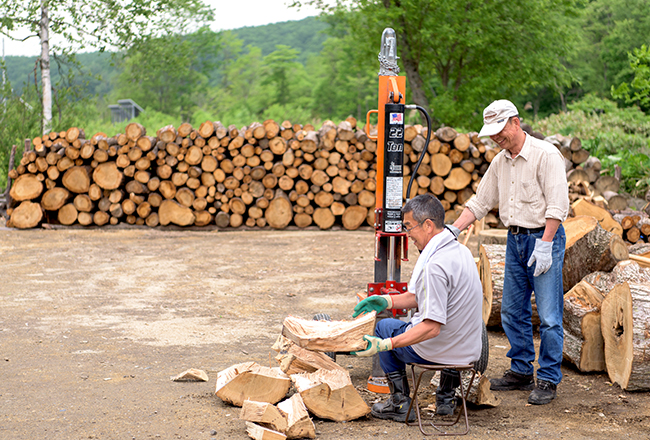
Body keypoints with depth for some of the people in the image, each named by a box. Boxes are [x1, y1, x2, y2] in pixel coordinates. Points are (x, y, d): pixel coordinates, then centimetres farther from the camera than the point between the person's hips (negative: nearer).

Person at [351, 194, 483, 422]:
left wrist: (384, 344, -30)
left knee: (384, 327, 19)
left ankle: (400, 404, 19)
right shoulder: (461, 250, 1)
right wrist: (387, 300, 9)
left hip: (436, 350, -7)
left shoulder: (435, 266, -28)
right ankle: (447, 397, 37)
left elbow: (431, 328, -29)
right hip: (469, 349, 8)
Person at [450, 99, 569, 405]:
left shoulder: (545, 155, -12)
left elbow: (557, 204, -16)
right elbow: (480, 202, 16)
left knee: (549, 316, -5)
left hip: (544, 237, -7)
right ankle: (521, 371, 22)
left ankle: (548, 380, 2)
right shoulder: (500, 162, 11)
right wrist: (454, 229, 4)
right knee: (512, 311, 10)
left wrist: (545, 244, -21)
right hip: (515, 239, 8)